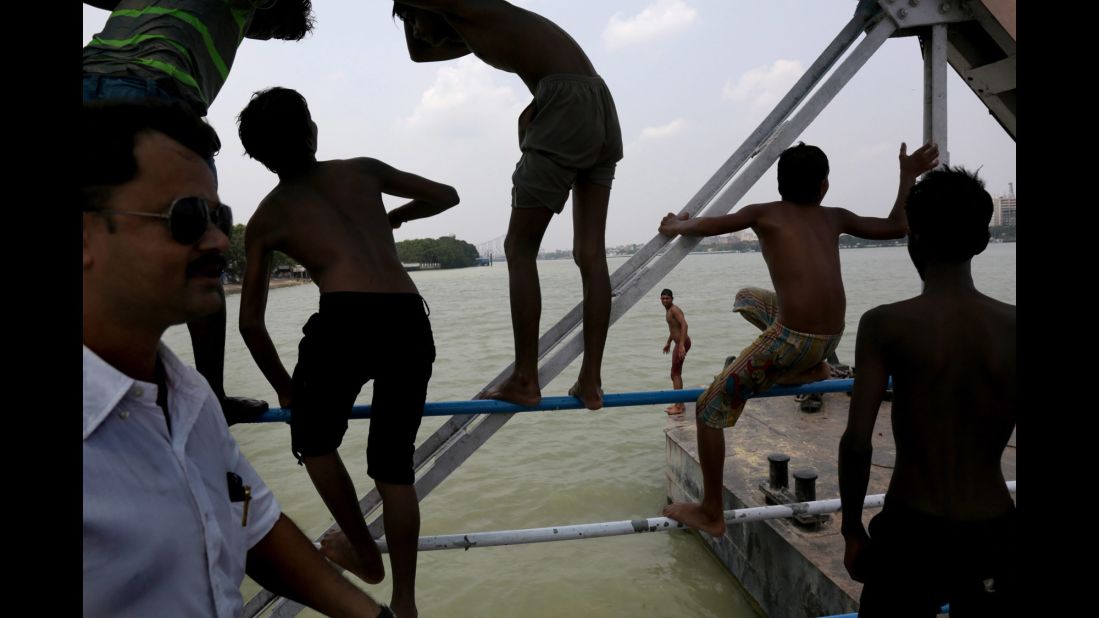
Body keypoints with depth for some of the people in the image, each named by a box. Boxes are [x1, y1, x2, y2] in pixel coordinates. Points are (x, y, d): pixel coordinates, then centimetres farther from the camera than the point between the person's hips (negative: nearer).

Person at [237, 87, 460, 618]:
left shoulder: (265, 218, 19)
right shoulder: (362, 171, 22)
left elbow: (251, 322, 21)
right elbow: (445, 195, 32)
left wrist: (284, 388, 32)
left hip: (346, 319, -3)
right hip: (411, 322, 3)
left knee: (313, 439, 25)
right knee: (394, 463, 15)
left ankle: (364, 553, 35)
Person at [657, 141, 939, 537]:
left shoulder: (765, 214, 1)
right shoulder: (834, 218, 14)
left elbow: (703, 226, 5)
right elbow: (896, 226, 26)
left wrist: (675, 225, 26)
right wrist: (909, 176, 36)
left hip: (793, 340, -6)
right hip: (831, 338, 7)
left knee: (709, 408, 6)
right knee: (747, 297, 32)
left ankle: (711, 514, 9)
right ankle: (811, 368, 21)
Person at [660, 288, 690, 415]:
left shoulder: (674, 310, -15)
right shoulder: (669, 310, 16)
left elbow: (684, 325, -28)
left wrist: (681, 345, -35)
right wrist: (668, 342, 36)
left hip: (682, 343, -10)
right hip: (679, 343, 10)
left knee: (675, 374, -8)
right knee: (676, 374, 15)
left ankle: (679, 406, -6)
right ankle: (679, 404, 24)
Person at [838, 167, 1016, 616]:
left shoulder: (886, 325, -14)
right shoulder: (1010, 326, -5)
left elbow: (857, 441, -18)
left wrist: (852, 530, -4)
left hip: (912, 531, -2)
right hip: (994, 535, 3)